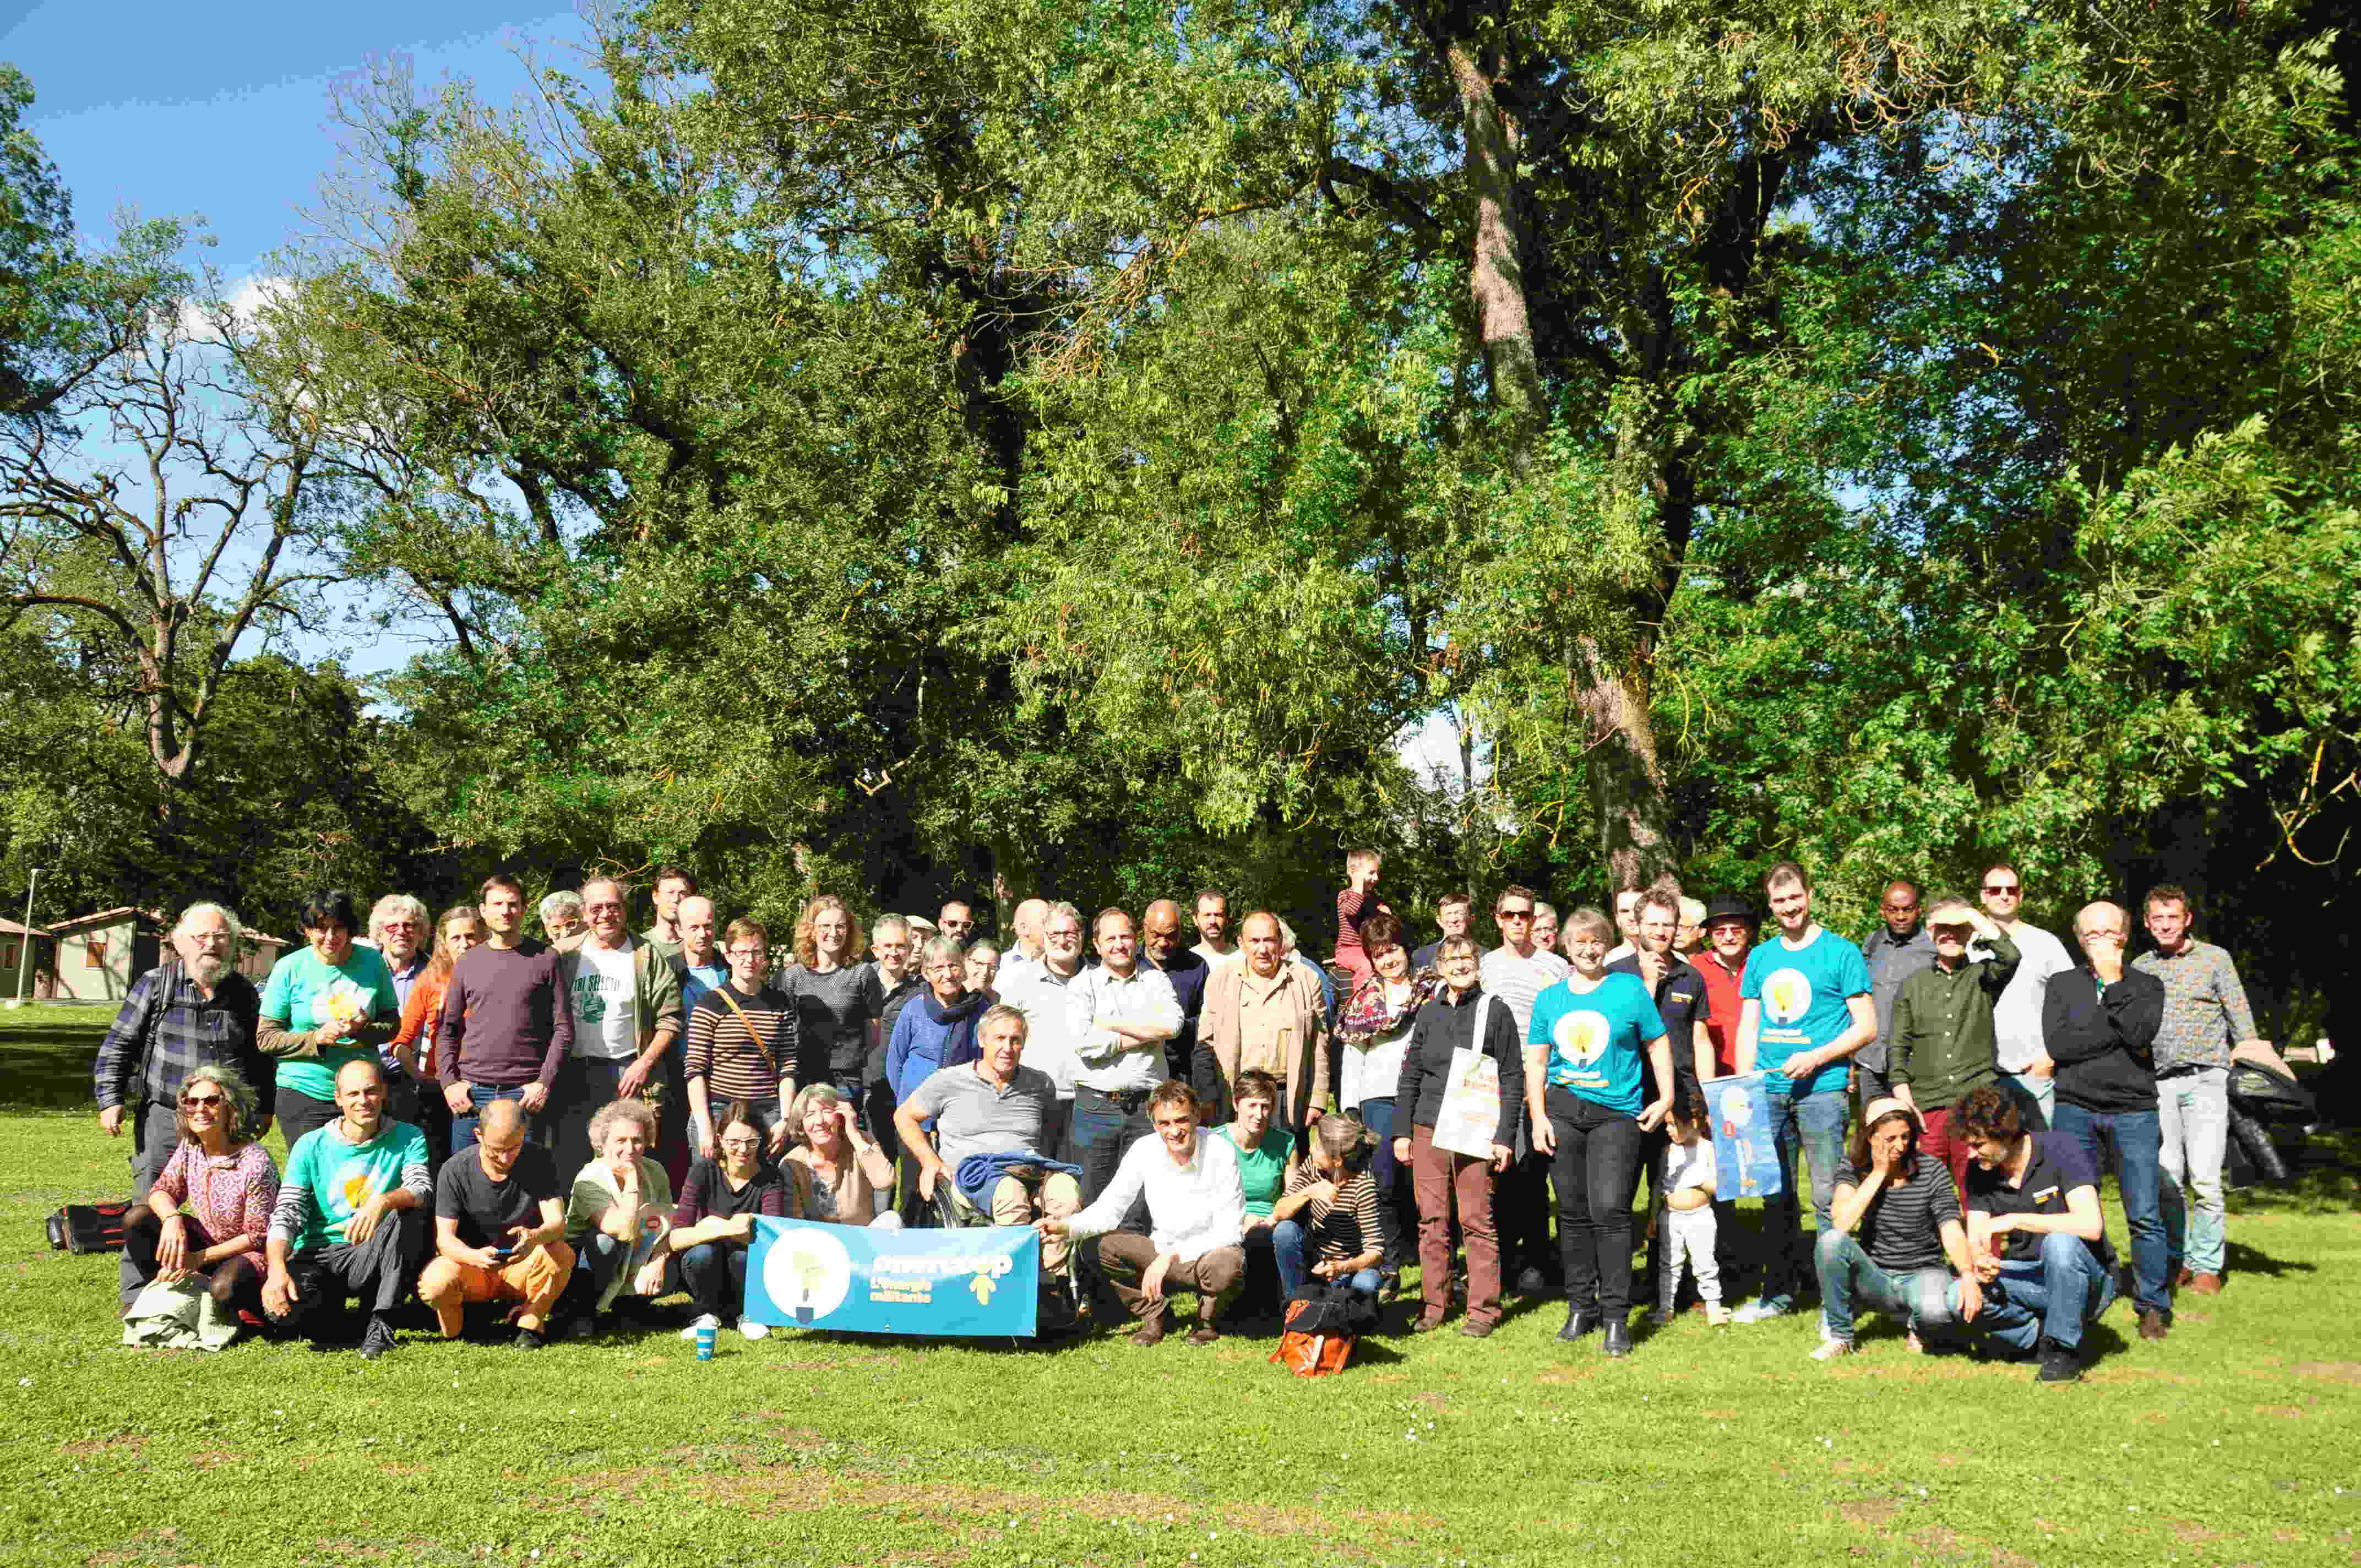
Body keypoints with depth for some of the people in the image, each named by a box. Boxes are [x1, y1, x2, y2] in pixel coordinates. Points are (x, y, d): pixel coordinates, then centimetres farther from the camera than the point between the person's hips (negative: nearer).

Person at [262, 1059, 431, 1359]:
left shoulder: (407, 1139, 3)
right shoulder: (311, 1146, 4)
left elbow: (422, 1189, -15)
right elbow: (286, 1213, -5)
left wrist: (383, 1202, -38)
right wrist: (277, 1270, -24)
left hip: (372, 1260, -1)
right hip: (318, 1256, 1)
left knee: (408, 1213, -30)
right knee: (280, 1314, -29)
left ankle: (381, 1323, -24)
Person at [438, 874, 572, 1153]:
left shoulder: (545, 959, 3)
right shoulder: (468, 963, 11)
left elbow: (564, 1029, 0)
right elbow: (447, 1030, 14)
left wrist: (545, 1082, -9)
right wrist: (449, 1081, 1)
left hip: (526, 1093, -2)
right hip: (471, 1093, 3)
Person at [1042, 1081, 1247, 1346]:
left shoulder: (1221, 1152, -19)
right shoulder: (1144, 1151, -9)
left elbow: (1229, 1232, -22)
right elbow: (1110, 1208, -7)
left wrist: (1171, 1256, -29)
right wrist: (1066, 1228, -26)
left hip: (1210, 1251, -3)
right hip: (1162, 1253, 3)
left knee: (1227, 1265, -36)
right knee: (1108, 1246, -20)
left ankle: (1208, 1320, 0)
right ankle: (1152, 1317, 4)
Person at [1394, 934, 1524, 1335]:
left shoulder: (1496, 1011, 1)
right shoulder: (1429, 1013, 12)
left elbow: (1513, 1079, 0)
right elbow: (1410, 1074, 16)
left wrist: (1505, 1137, -6)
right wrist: (1401, 1131, 10)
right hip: (1428, 1131, 4)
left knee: (1477, 1220, -2)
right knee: (1432, 1220, 6)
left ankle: (1483, 1308, 7)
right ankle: (1433, 1305, 15)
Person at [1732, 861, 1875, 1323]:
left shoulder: (1840, 953, 0)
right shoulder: (1760, 958, 14)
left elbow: (1866, 1026, -2)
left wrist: (1816, 1058, -14)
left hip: (1821, 1089, -5)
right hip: (1768, 1091, 5)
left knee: (1828, 1198, -4)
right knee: (1776, 1198, 11)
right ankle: (1779, 1290, 21)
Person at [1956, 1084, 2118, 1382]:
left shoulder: (2059, 1149, -17)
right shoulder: (1979, 1171, -1)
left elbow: (2091, 1226, -29)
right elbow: (1974, 1242, 0)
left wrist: (2014, 1220, -30)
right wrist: (1979, 1262, -25)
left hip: (2087, 1281, -4)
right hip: (2028, 1281, 4)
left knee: (2059, 1242, -38)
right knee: (1964, 1298, -24)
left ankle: (2064, 1349, -17)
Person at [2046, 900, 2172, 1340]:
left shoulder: (2147, 985, 11)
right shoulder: (2062, 985, 12)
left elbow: (2141, 1033, -10)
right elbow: (2057, 1044, -5)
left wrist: (2112, 982, -6)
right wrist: (2118, 1033, -8)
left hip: (2134, 1111, -1)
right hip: (2075, 1110, 1)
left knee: (2145, 1216, -5)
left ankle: (2154, 1305, 7)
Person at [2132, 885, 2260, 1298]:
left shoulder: (2214, 958, 5)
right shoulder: (2139, 968, 13)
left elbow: (2242, 1024, 6)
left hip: (2205, 1080, -3)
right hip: (2157, 1083, 3)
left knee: (2204, 1179, -9)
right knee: (2166, 1178, -1)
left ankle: (2207, 1264, 1)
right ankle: (2178, 1258, 13)